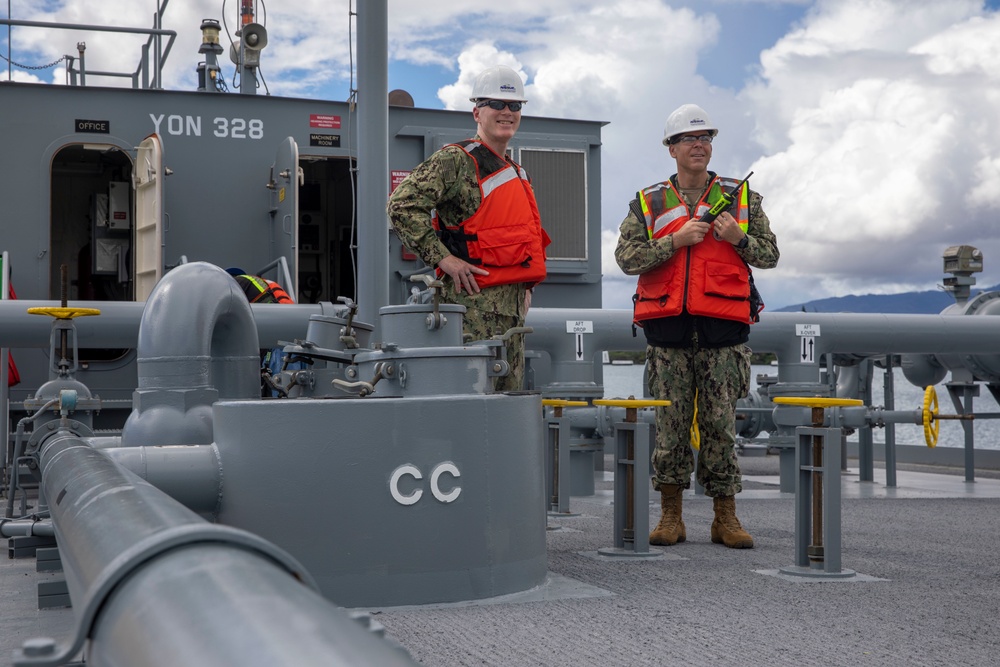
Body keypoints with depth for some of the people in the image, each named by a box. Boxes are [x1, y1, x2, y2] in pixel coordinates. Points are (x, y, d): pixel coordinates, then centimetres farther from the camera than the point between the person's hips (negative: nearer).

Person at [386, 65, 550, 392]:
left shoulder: (517, 174, 21)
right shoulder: (455, 159, -6)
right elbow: (402, 205, -16)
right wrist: (444, 259, -19)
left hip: (513, 303, 9)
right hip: (475, 299, -9)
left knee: (510, 392, 10)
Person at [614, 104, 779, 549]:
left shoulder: (741, 198, 12)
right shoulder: (648, 203, 10)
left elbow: (769, 254, 10)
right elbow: (627, 257, -1)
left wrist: (738, 237, -9)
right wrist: (677, 240, -12)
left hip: (723, 329, 0)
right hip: (668, 329, 0)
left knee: (721, 425, 2)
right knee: (670, 424, 2)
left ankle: (725, 517, 10)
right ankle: (671, 516, 12)